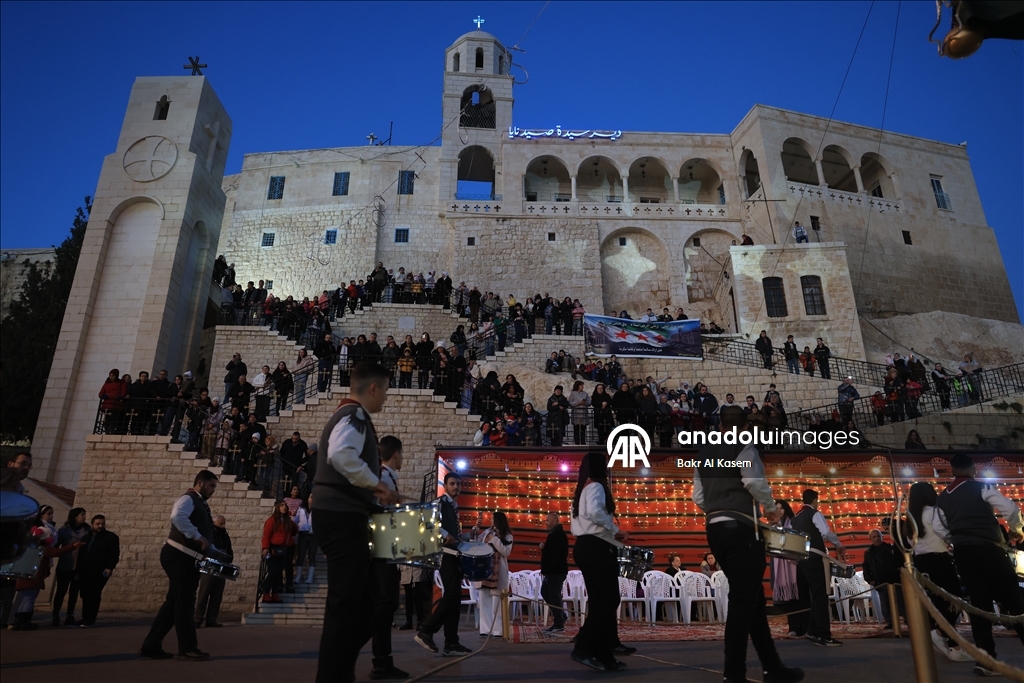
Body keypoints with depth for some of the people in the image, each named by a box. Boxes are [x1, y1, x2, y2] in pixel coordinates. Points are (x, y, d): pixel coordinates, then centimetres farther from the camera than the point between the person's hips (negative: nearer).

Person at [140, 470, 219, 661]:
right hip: (178, 557, -10)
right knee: (184, 602, -3)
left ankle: (151, 646, 19)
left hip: (187, 559, 10)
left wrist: (210, 550, 13)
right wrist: (198, 537, -28)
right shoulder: (188, 499, -10)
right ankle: (187, 648, 4)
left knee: (176, 602, 12)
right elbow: (177, 517, -33)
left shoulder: (201, 504, 20)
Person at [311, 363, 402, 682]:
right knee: (346, 604, -4)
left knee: (366, 599, 16)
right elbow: (340, 454, -31)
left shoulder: (346, 414, 21)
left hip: (339, 515, 11)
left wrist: (371, 491, 21)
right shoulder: (355, 414, -11)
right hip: (342, 518, -11)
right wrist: (377, 483, -20)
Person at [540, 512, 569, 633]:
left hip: (556, 571, -11)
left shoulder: (558, 534, -18)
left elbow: (553, 555, -24)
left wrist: (545, 569, -20)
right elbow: (551, 551, 24)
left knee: (554, 596, -6)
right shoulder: (555, 533, 16)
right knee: (545, 592, 17)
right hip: (553, 570, 11)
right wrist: (544, 547, 3)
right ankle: (560, 616, 23)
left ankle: (559, 624, 0)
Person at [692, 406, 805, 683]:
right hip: (739, 529, -8)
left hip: (715, 530, 8)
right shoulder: (744, 450, -5)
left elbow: (698, 498, 14)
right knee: (743, 599, -4)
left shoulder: (703, 454, 16)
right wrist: (772, 508, -3)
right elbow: (755, 482, -19)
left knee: (751, 597, 15)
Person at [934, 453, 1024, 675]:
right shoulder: (982, 487, -2)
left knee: (980, 603, 8)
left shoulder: (943, 497, 13)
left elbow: (939, 529, 13)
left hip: (963, 553, 5)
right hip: (988, 549, -5)